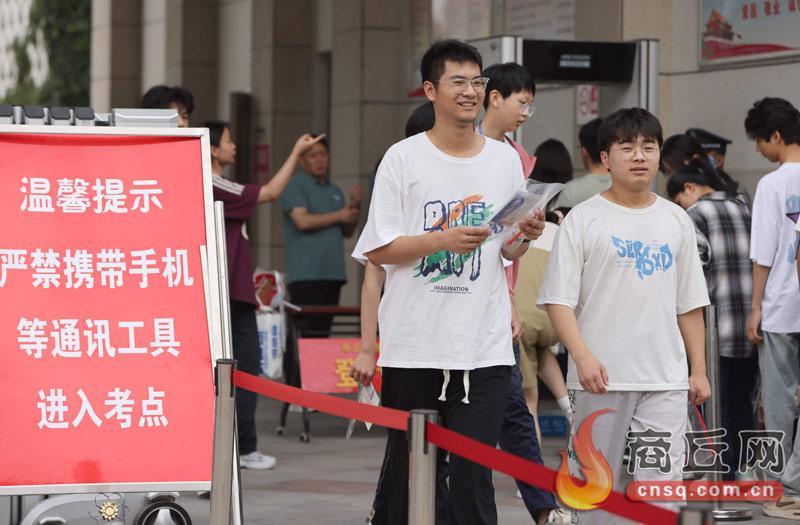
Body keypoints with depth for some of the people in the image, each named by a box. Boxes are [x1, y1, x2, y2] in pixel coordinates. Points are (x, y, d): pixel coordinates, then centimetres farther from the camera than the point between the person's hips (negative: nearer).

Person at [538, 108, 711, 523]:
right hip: (601, 378, -3)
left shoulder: (676, 220, 12)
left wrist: (699, 370, 11)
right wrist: (582, 356, -19)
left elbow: (689, 304, 16)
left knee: (662, 484, -3)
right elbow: (559, 299, -6)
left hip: (666, 380, 3)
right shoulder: (583, 219, 0)